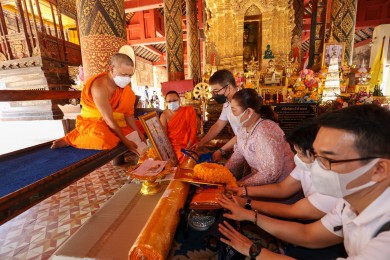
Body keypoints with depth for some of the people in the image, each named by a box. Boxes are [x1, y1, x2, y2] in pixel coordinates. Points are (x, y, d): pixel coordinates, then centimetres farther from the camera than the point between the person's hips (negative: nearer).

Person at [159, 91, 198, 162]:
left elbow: (194, 130, -4)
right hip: (170, 146, 3)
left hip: (186, 146, -3)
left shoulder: (189, 110, 0)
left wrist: (188, 148, -13)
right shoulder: (164, 115, 4)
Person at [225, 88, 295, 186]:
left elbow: (271, 173, -30)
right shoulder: (243, 127, -3)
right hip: (259, 176, 7)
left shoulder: (265, 132, -29)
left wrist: (241, 185, -20)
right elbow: (238, 153, 8)